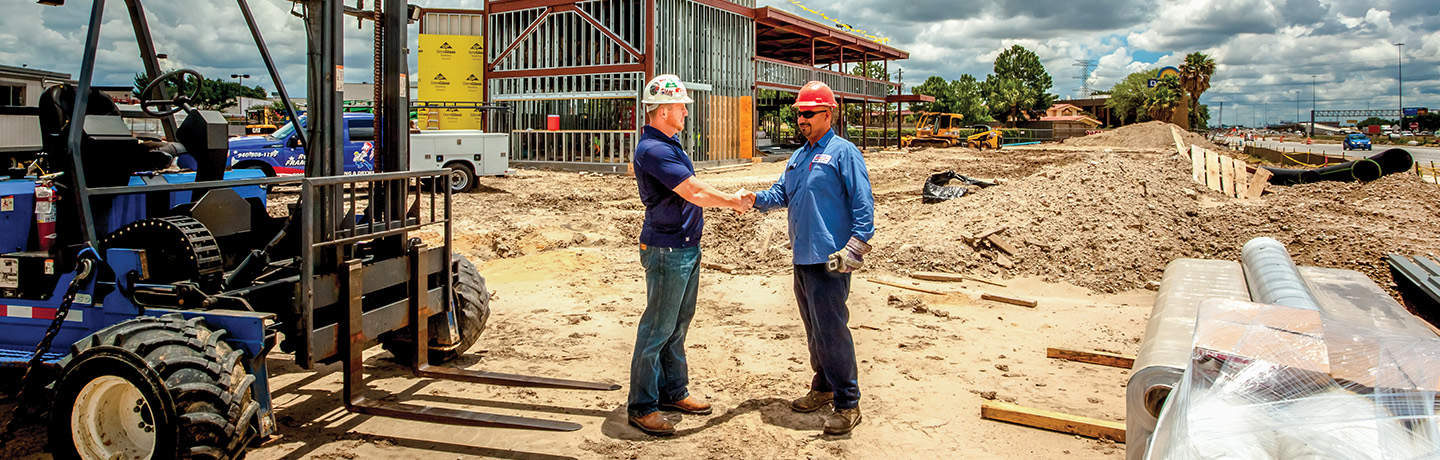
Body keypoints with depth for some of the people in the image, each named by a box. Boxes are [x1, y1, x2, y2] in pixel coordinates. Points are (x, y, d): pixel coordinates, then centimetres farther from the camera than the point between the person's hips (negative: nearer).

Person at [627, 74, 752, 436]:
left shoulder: (668, 144, 13)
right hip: (667, 251, -10)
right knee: (657, 330, -2)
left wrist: (729, 199, 11)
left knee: (677, 325, 17)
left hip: (687, 248, 10)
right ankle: (642, 407, 8)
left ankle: (673, 392, 29)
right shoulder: (653, 150, -21)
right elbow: (694, 193, -22)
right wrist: (732, 202, -7)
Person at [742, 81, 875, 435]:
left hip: (830, 259, -9)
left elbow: (863, 204, -11)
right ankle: (823, 388, 31)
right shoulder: (799, 156, 18)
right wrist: (755, 199, -1)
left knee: (831, 330, -8)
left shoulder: (843, 153, -7)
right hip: (802, 257, 9)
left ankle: (847, 404, -1)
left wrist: (854, 249, -19)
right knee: (814, 329, 17)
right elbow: (782, 193, 19)